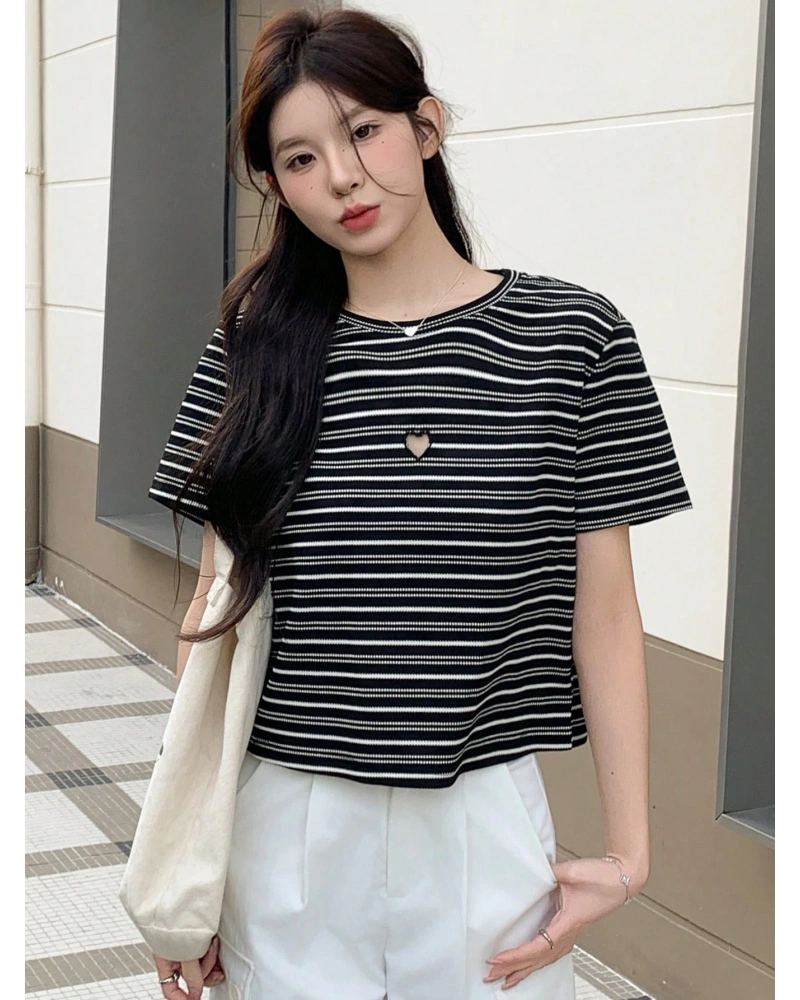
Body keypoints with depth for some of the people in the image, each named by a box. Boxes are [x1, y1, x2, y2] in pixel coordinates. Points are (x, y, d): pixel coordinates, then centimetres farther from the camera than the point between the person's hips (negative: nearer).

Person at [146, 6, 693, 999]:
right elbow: (215, 616, 3)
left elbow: (603, 609, -2)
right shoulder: (252, 353, -1)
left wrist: (627, 851, -2)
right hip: (285, 833, 1)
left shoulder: (572, 335, -5)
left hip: (484, 830, -1)